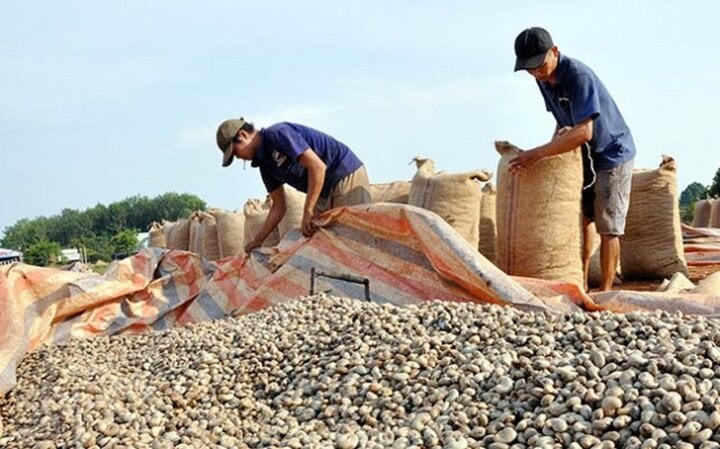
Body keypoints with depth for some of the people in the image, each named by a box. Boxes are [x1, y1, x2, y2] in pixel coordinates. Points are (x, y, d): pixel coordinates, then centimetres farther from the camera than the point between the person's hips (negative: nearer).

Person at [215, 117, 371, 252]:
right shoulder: (265, 163, 11)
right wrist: (258, 240, 14)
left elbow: (318, 167, -25)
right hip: (325, 192, 10)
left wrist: (307, 212, -23)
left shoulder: (277, 134, -16)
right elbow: (278, 206, 17)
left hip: (347, 176, -9)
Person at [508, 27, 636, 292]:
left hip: (612, 153, -8)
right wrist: (559, 135, -7)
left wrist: (538, 153, -40)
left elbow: (584, 132, -38)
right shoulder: (543, 78, -2)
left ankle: (605, 291, -3)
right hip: (583, 155, 8)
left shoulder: (579, 76, -29)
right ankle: (581, 285, 15)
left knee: (607, 227, -8)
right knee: (581, 218, 8)